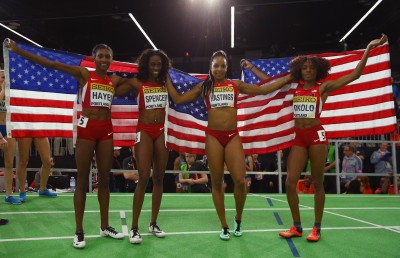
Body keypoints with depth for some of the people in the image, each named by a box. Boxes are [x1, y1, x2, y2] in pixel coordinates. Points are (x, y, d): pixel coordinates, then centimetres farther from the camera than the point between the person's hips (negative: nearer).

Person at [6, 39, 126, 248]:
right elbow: (52, 64, -5)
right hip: (86, 127, -4)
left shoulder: (115, 80, 9)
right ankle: (79, 231, 12)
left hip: (106, 129, 4)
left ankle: (104, 226, 23)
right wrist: (18, 51, -7)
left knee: (104, 179, 11)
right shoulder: (84, 74, -1)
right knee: (82, 180, 2)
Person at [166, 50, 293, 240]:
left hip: (233, 136, 0)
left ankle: (238, 219, 19)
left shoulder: (236, 85, 10)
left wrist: (288, 77, 12)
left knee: (240, 180, -9)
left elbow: (264, 90, 12)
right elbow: (177, 99, 9)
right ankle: (224, 226, 18)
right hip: (213, 137, 0)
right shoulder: (204, 87, 9)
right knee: (217, 182, 4)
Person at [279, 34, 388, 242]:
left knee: (317, 182, 4)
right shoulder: (295, 88, 11)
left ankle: (317, 228, 15)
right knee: (290, 182, -3)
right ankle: (297, 226, 11)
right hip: (298, 137, 3)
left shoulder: (323, 87, 2)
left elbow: (355, 75, -2)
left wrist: (368, 49, -7)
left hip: (316, 135, -3)